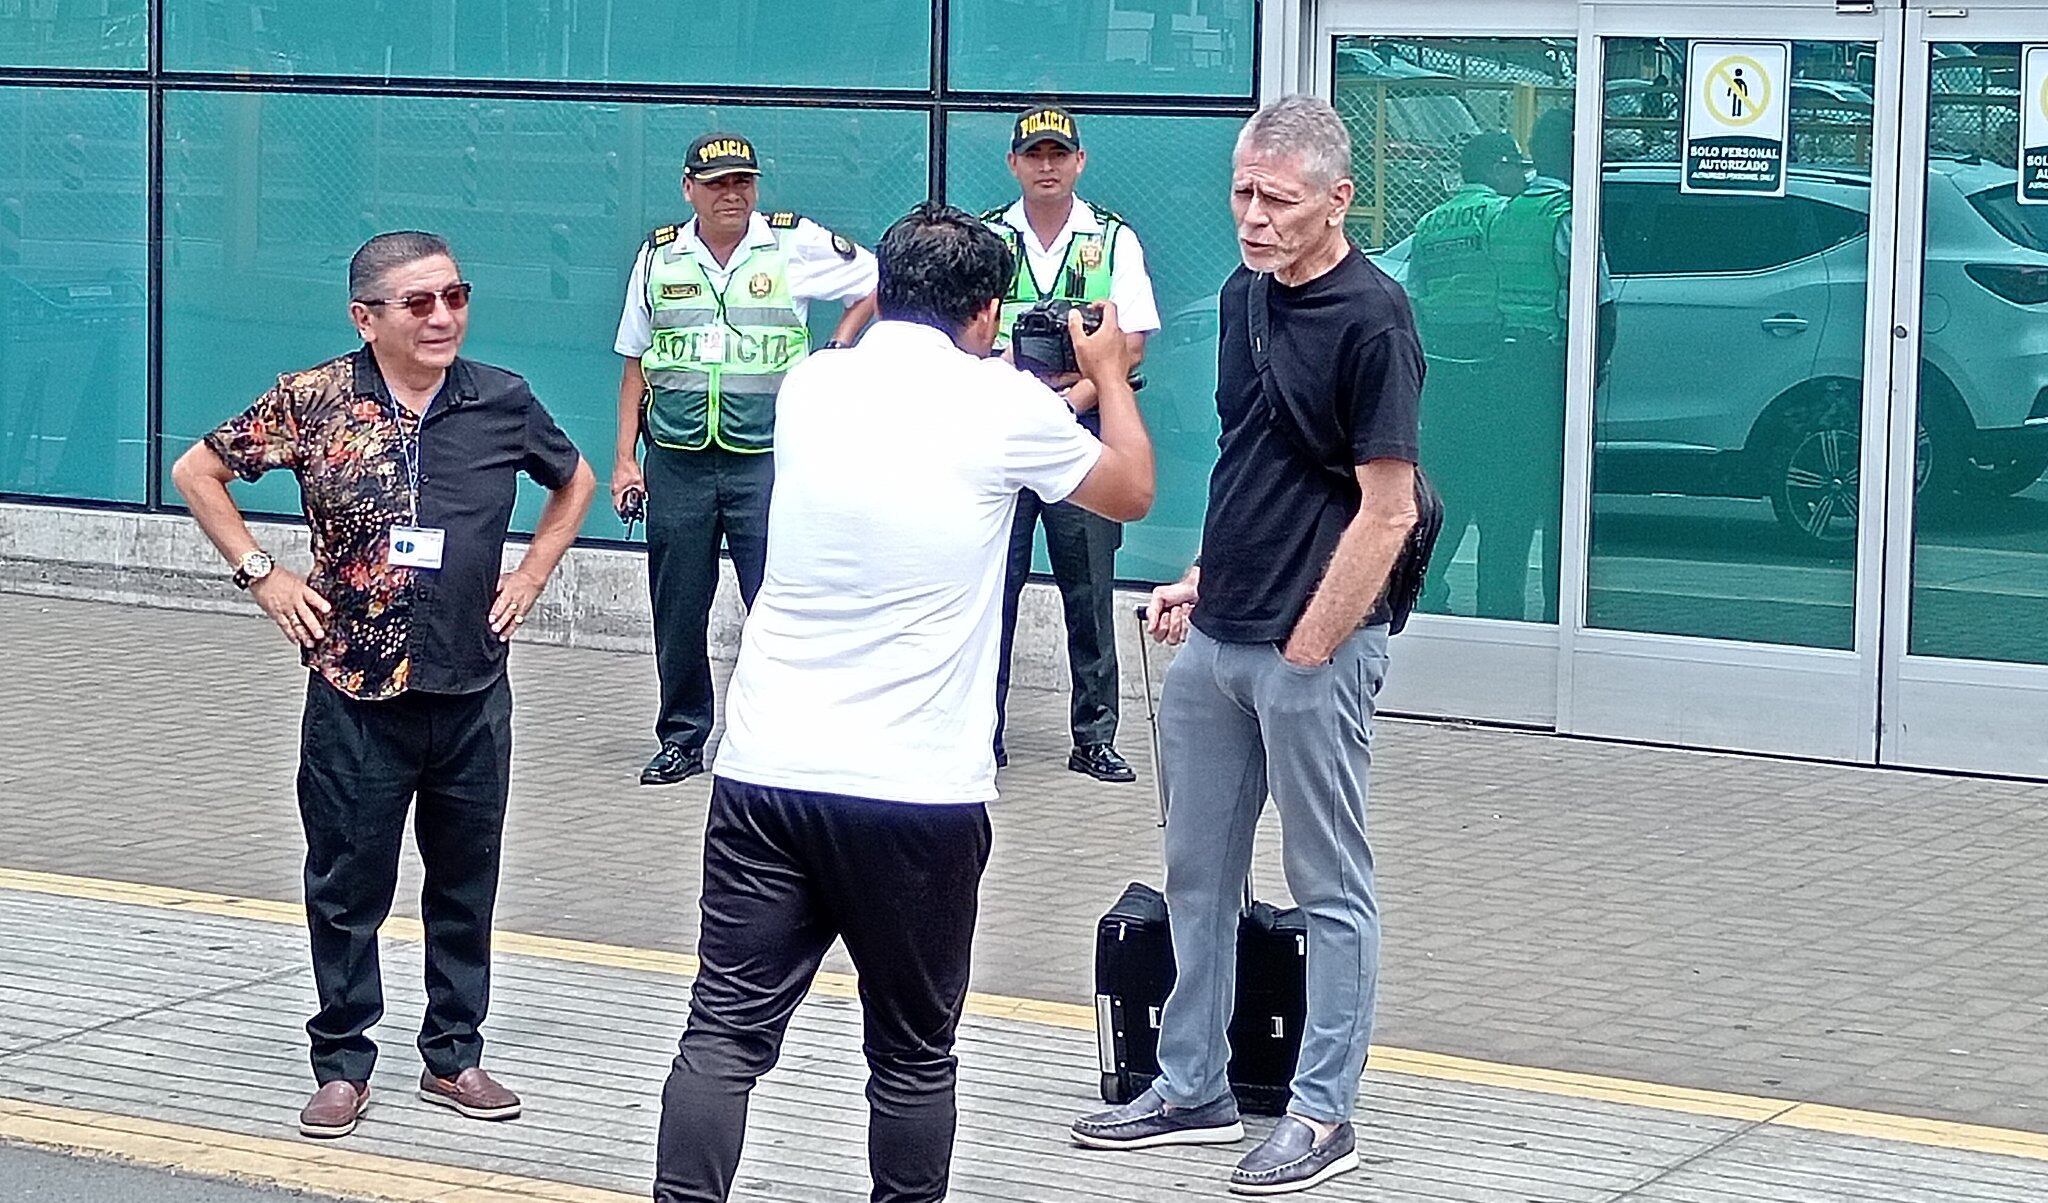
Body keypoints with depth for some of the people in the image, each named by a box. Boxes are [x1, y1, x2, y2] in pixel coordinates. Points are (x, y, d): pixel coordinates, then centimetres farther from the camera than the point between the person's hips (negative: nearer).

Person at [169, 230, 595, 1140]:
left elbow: (575, 482, 19)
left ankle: (454, 1056, 25)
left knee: (465, 885, 12)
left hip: (473, 693, 2)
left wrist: (531, 574, 9)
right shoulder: (315, 402, -8)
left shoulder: (502, 402, -1)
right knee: (347, 887, 6)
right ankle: (342, 1065, 19)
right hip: (355, 693, -2)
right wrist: (263, 577, -2)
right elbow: (197, 471, 3)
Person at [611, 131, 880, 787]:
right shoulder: (659, 255, 8)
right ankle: (682, 739, 18)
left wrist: (838, 346, 3)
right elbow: (636, 363, 13)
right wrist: (625, 459, 9)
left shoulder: (797, 244, -1)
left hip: (766, 457, -3)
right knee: (677, 609, 7)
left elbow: (878, 282, 11)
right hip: (676, 459, 3)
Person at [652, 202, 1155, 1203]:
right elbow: (1131, 493, 15)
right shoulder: (1003, 405, -4)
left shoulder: (811, 386, 8)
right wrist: (1110, 377, 33)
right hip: (918, 789, -3)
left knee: (724, 1036, 2)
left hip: (766, 772, 3)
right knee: (912, 1059, 10)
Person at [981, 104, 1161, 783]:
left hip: (1081, 427, -1)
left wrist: (1080, 393, -13)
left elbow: (1132, 343, 2)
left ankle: (1095, 738, 5)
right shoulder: (985, 238, 9)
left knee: (1089, 587, 0)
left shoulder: (1113, 240, 7)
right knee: (991, 581, 1)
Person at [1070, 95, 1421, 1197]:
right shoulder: (1243, 296, 9)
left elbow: (1386, 512, -16)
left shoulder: (1368, 319, -15)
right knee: (1196, 875, 15)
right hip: (1214, 641, 8)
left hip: (1314, 649, -8)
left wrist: (1305, 649, -15)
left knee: (1329, 889, 4)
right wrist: (1204, 578, 13)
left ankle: (1323, 1114, 13)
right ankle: (1191, 1090, 26)